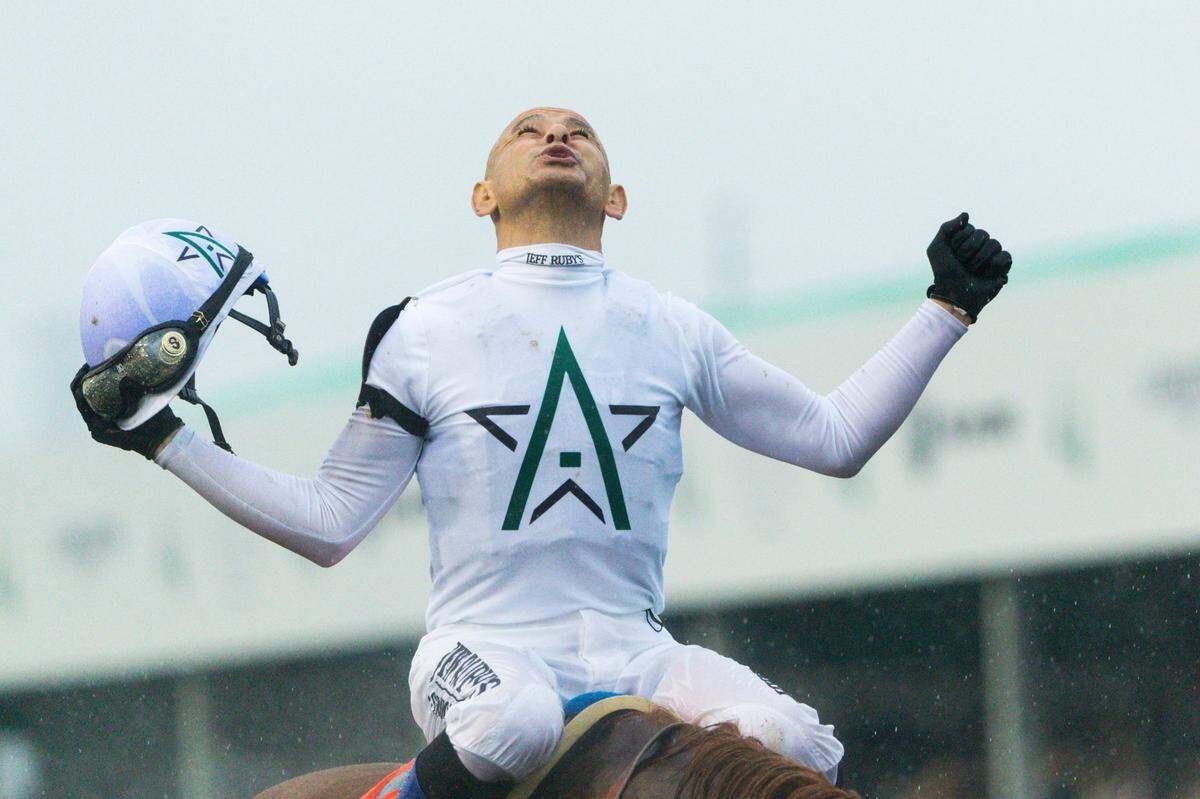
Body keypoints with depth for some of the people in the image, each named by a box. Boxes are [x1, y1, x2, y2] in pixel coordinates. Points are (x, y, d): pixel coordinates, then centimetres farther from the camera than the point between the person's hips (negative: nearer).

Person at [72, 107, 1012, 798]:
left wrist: (946, 311, 18)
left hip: (633, 653, 3)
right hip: (483, 645, -3)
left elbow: (833, 437, 21)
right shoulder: (423, 331, 9)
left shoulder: (673, 330, 15)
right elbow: (329, 525, 12)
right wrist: (164, 440, 7)